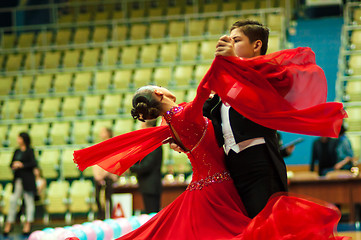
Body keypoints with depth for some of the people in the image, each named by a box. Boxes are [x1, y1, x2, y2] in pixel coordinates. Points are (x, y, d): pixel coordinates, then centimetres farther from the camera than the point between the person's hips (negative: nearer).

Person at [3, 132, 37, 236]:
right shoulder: (17, 151, 15)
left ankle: (28, 224, 0)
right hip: (18, 179, 5)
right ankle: (9, 224, 5)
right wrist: (14, 165, -5)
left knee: (29, 200, -1)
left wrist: (22, 165, -12)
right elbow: (11, 164, 17)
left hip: (28, 179, -5)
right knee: (13, 200, 1)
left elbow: (33, 164, -10)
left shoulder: (29, 151, -2)